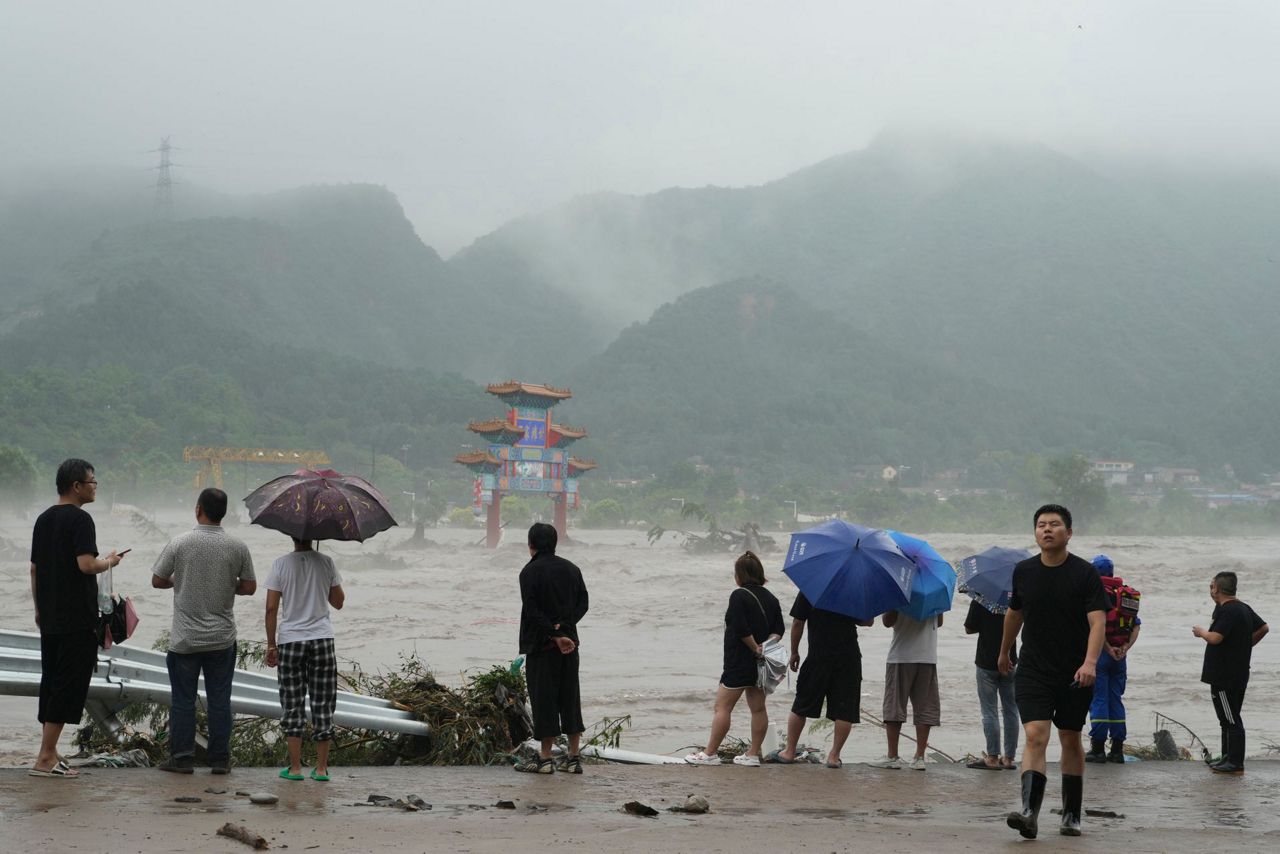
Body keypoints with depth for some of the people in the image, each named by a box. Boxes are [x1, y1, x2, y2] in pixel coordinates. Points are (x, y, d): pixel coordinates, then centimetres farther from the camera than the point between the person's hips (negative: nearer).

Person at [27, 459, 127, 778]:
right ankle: (45, 757, -9)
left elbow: (35, 569, 17)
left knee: (51, 683, 12)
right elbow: (86, 565, -22)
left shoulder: (44, 519, 13)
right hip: (78, 619, -8)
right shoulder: (80, 519, -13)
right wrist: (109, 561, -3)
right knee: (69, 685, -6)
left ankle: (50, 752, 15)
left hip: (50, 618, 8)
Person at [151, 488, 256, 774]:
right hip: (222, 638, 2)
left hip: (185, 639, -1)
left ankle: (182, 758, 9)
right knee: (219, 699, 7)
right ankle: (220, 759, 9)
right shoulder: (237, 547, -4)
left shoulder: (180, 543, -9)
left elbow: (157, 580, -1)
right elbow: (249, 587, 2)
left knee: (183, 699, 7)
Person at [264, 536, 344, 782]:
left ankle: (295, 767, 3)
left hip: (290, 641, -1)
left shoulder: (281, 565, -4)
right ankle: (321, 768, 8)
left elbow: (271, 608, -6)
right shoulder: (326, 563, -1)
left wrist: (271, 644, 1)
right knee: (322, 705, 7)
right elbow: (338, 602, 6)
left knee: (292, 705, 6)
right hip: (322, 638, 1)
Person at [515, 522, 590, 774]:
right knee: (570, 699, 9)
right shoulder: (572, 569, 10)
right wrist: (563, 628, -2)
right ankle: (574, 758, 9)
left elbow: (532, 610, -16)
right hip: (570, 643, 5)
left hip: (541, 643, -5)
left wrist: (556, 635, -13)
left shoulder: (530, 571, -8)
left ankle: (545, 758, -1)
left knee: (544, 699, -2)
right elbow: (582, 603, 8)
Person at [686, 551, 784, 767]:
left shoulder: (739, 596, -13)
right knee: (758, 708, 10)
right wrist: (767, 644, -3)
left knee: (722, 707, -4)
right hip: (759, 665, 8)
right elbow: (778, 629, 8)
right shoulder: (770, 598, 10)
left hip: (739, 660, -8)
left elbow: (741, 630, -19)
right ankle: (753, 754, 13)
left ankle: (710, 753, -3)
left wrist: (755, 648, -10)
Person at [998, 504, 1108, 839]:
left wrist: (1090, 663, -30)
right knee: (1035, 736, -15)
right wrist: (1004, 652, 32)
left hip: (1075, 674, -1)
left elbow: (1098, 621, -15)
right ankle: (1029, 813, -26)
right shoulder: (1023, 571, 4)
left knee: (1070, 740, 10)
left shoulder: (1085, 573, -7)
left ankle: (1071, 815, 23)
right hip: (1032, 672, 1)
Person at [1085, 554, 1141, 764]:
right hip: (1120, 655, 6)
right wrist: (1125, 648, -4)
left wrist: (1109, 649, -15)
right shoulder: (1125, 593, 13)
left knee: (1098, 699, -3)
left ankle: (1098, 748, -4)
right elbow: (1137, 625, 5)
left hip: (1100, 652, -6)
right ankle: (1117, 749, 11)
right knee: (1116, 700, 11)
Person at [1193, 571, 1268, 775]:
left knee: (1231, 719, -7)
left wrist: (1201, 632, -7)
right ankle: (1228, 758, 25)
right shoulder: (1243, 608, 12)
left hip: (1225, 676, -10)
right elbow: (1263, 628, 22)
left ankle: (1235, 764, -5)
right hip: (1238, 672, 10)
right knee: (1229, 718, 18)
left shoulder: (1227, 611, -19)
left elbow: (1215, 638, -26)